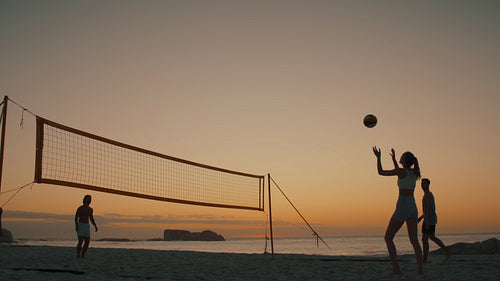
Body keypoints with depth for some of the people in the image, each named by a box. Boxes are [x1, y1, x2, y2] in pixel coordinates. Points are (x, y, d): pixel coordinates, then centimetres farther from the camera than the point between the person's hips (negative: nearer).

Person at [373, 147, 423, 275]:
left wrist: (378, 157, 10)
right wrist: (393, 158, 38)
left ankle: (396, 268, -5)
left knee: (388, 238, 3)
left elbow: (381, 172, -2)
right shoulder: (414, 172, 10)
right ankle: (420, 269, -8)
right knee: (414, 240, 3)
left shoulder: (401, 171, -10)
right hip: (413, 208, 7)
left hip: (402, 208, -7)